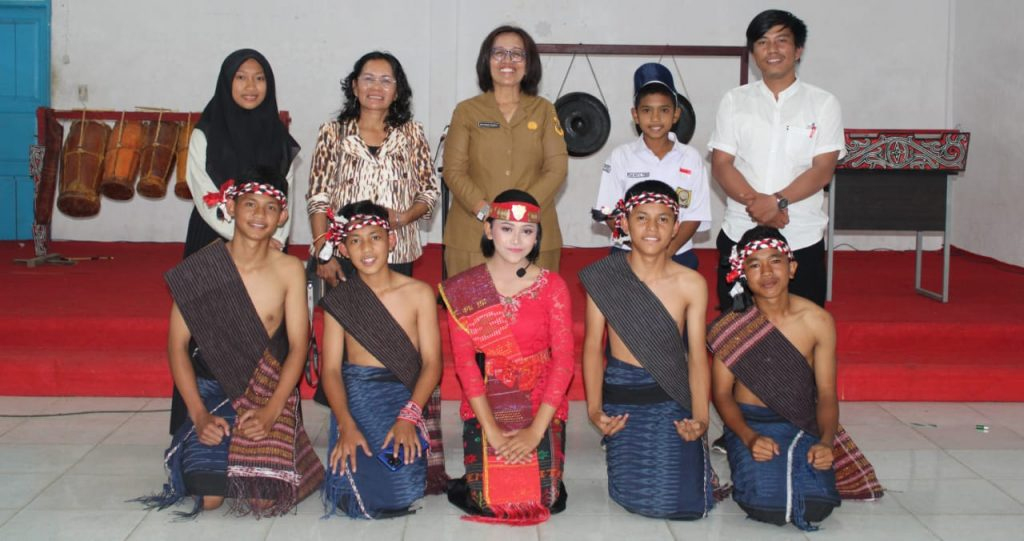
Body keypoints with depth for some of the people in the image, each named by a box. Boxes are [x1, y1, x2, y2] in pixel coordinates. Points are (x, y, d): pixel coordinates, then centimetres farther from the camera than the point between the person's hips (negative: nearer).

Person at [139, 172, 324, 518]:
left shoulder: (289, 270, -6)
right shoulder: (200, 269, -8)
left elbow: (298, 347, -6)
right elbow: (177, 344, -5)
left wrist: (270, 411, -17)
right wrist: (198, 414, -14)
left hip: (271, 394, 0)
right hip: (213, 391, 0)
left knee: (264, 500, -15)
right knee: (209, 497, -14)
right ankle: (201, 452, 20)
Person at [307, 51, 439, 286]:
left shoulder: (411, 133, 9)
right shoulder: (333, 133, 5)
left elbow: (430, 191, 10)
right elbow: (317, 198, 2)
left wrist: (404, 217, -9)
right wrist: (323, 255, -6)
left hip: (397, 257, 1)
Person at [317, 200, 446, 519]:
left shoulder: (419, 294, 4)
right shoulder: (338, 301, 6)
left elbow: (431, 363, -3)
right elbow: (331, 369, -2)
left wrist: (408, 416, -19)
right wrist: (347, 425, -19)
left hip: (407, 397, 0)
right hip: (355, 398, 0)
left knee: (401, 489, -23)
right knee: (358, 498, -21)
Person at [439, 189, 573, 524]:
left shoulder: (553, 286, -2)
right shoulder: (462, 290, -3)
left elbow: (563, 360, -8)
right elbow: (464, 361, -8)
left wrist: (536, 430, -17)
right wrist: (491, 429, -17)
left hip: (541, 408, 0)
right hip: (486, 406, 0)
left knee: (541, 500, -12)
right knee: (490, 501, -13)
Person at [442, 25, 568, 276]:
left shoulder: (544, 110, 12)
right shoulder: (466, 111, 8)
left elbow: (557, 168, 2)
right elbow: (454, 171, 1)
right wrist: (485, 211, -15)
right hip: (473, 234, -1)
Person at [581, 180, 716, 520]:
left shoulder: (691, 284, -5)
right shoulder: (602, 279, -6)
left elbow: (697, 356, -6)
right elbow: (593, 347, -3)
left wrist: (700, 418, -18)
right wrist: (595, 409, -14)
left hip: (673, 401, 0)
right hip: (622, 398, 0)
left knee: (686, 502, -10)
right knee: (640, 499, -9)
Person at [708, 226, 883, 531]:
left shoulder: (818, 321, -3)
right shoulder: (731, 327, -7)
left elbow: (826, 394, -1)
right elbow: (722, 393, -5)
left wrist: (826, 441, -20)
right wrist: (749, 437, -22)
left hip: (804, 427, 2)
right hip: (750, 425, -2)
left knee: (817, 505, -23)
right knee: (768, 507, -27)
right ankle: (751, 469, 8)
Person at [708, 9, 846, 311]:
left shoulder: (823, 104, 4)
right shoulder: (734, 101, 8)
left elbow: (823, 170, -5)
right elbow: (721, 165, 0)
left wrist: (777, 201, -19)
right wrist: (756, 202, -16)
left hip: (802, 240, -1)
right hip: (740, 236, 1)